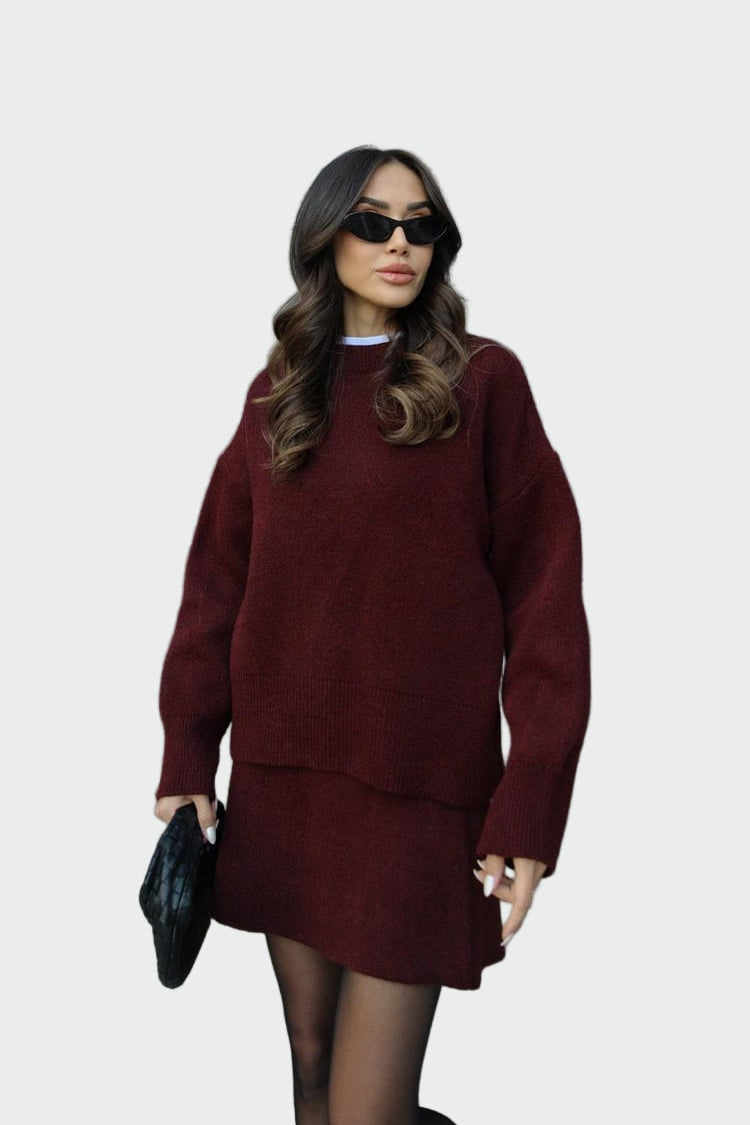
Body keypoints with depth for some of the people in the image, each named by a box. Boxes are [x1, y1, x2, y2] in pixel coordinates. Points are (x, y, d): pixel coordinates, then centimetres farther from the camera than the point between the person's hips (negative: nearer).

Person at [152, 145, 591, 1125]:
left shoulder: (483, 380, -2)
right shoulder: (279, 393, 10)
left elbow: (544, 595, -5)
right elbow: (217, 581, 10)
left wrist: (531, 806, -11)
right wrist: (187, 758, 3)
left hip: (422, 787, -4)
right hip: (280, 780, 4)